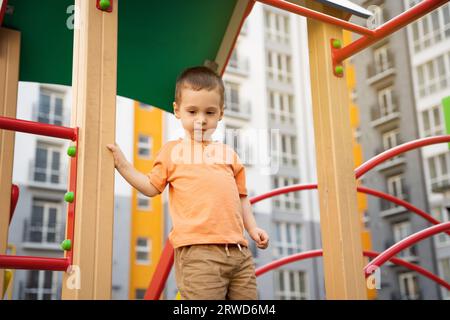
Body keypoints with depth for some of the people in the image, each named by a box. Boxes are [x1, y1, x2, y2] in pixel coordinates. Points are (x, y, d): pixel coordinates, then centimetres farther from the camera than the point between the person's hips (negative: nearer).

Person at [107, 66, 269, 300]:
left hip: (239, 251, 4)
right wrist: (122, 164, 5)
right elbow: (152, 187, 13)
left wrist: (252, 228, 13)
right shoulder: (172, 151, 11)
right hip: (198, 253, -4)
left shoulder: (228, 154, 19)